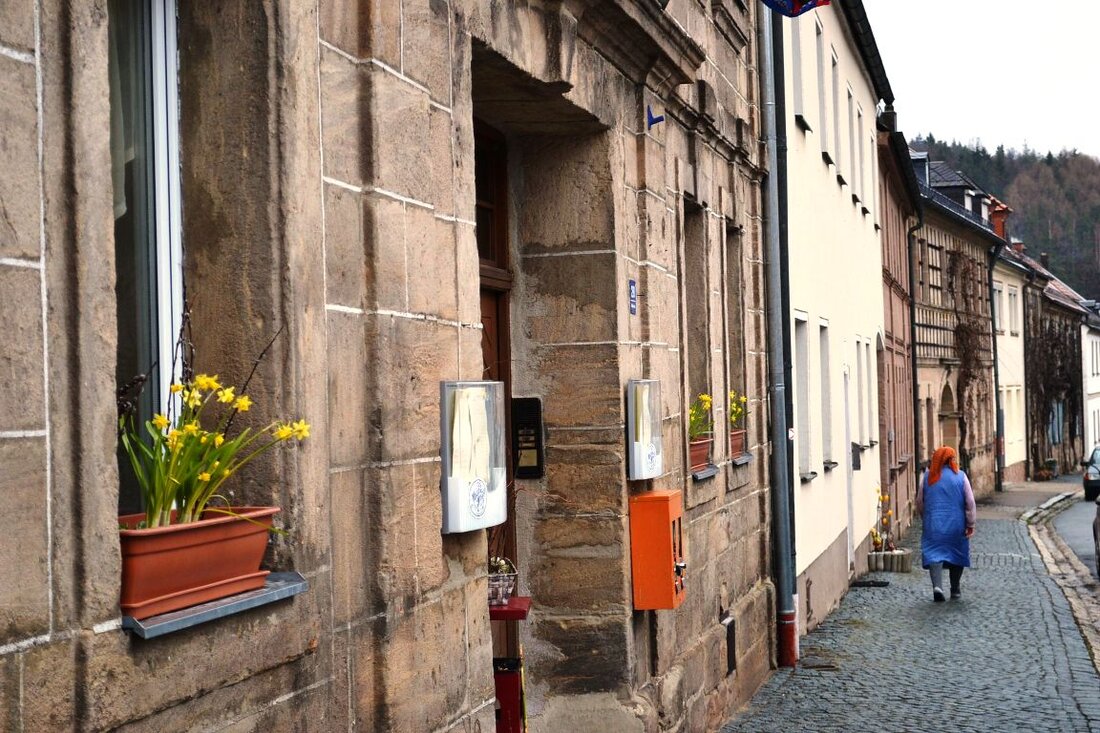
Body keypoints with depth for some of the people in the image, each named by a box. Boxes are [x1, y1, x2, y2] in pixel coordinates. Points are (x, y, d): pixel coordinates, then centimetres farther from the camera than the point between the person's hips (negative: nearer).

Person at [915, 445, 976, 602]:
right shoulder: (960, 476, -3)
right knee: (957, 554, 14)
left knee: (934, 553, -2)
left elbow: (919, 502, 9)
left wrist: (925, 518, 24)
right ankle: (955, 590, 20)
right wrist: (970, 524, 0)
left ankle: (937, 585, -23)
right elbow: (970, 502, -5)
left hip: (933, 524, 0)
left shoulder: (927, 476, 2)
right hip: (956, 524, 0)